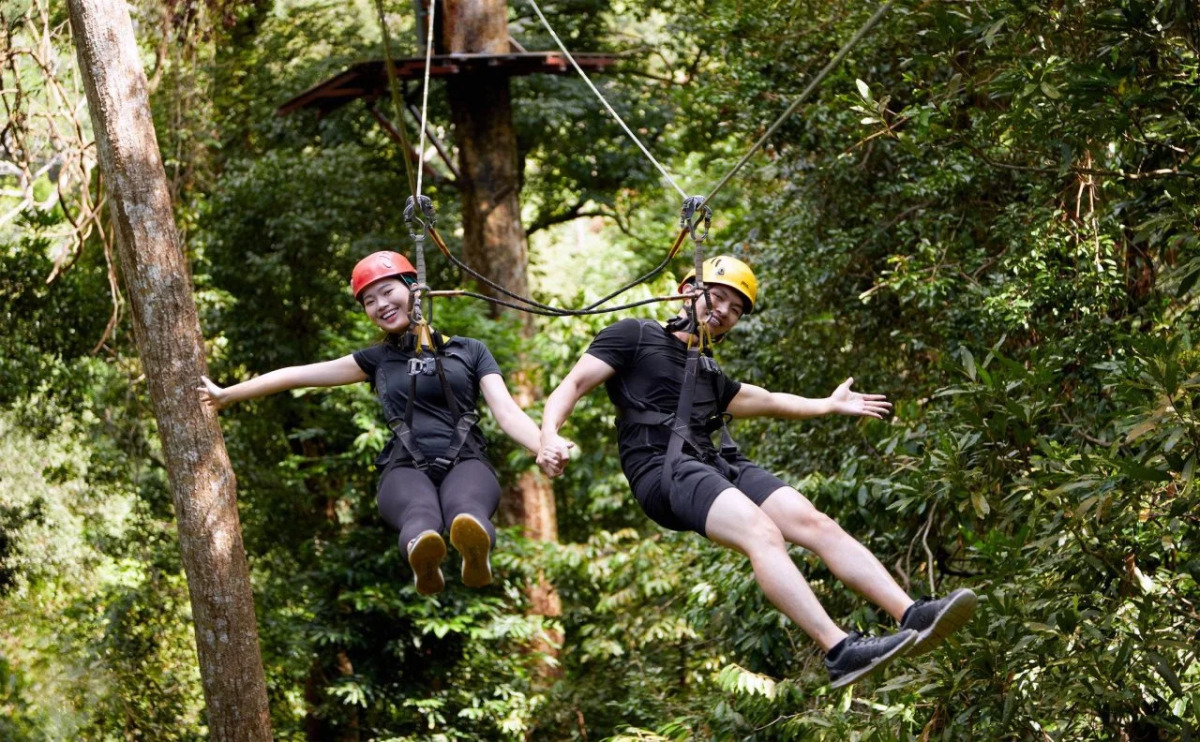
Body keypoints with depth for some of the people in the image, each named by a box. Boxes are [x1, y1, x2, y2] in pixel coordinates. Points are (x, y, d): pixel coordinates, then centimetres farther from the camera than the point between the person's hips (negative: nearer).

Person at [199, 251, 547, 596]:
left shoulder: (470, 351, 20)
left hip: (465, 462, -1)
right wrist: (227, 395, 28)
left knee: (465, 509, -41)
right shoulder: (378, 359, 26)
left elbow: (507, 412, 6)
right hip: (406, 467, 1)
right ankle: (422, 558, -73)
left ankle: (476, 552, -75)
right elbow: (298, 375, 27)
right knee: (420, 513, -39)